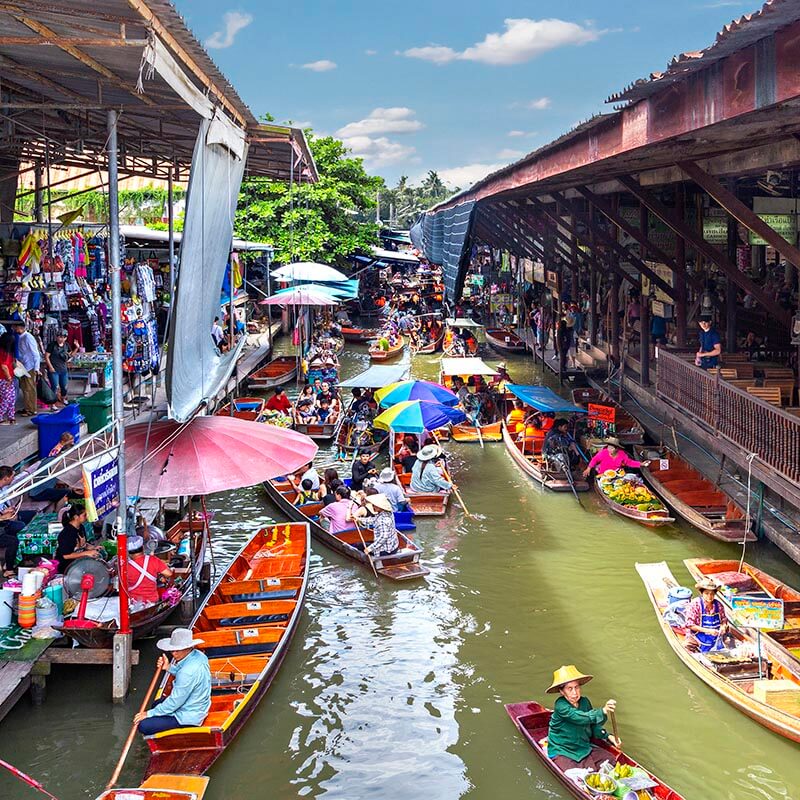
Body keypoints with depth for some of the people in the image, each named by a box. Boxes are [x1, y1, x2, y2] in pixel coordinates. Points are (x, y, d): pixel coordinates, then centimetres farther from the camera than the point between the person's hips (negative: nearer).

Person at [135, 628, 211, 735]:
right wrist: (169, 668, 0)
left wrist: (149, 714, -14)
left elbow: (174, 703, -25)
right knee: (157, 704, 30)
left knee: (143, 726, -11)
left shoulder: (188, 672, -33)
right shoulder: (198, 655, -5)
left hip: (188, 717, -10)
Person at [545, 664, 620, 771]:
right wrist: (603, 711, -50)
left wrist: (608, 736, -7)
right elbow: (581, 718, -37)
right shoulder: (560, 705, -22)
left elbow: (594, 727, 11)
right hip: (562, 753, -6)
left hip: (585, 748, 6)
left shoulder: (584, 702, 1)